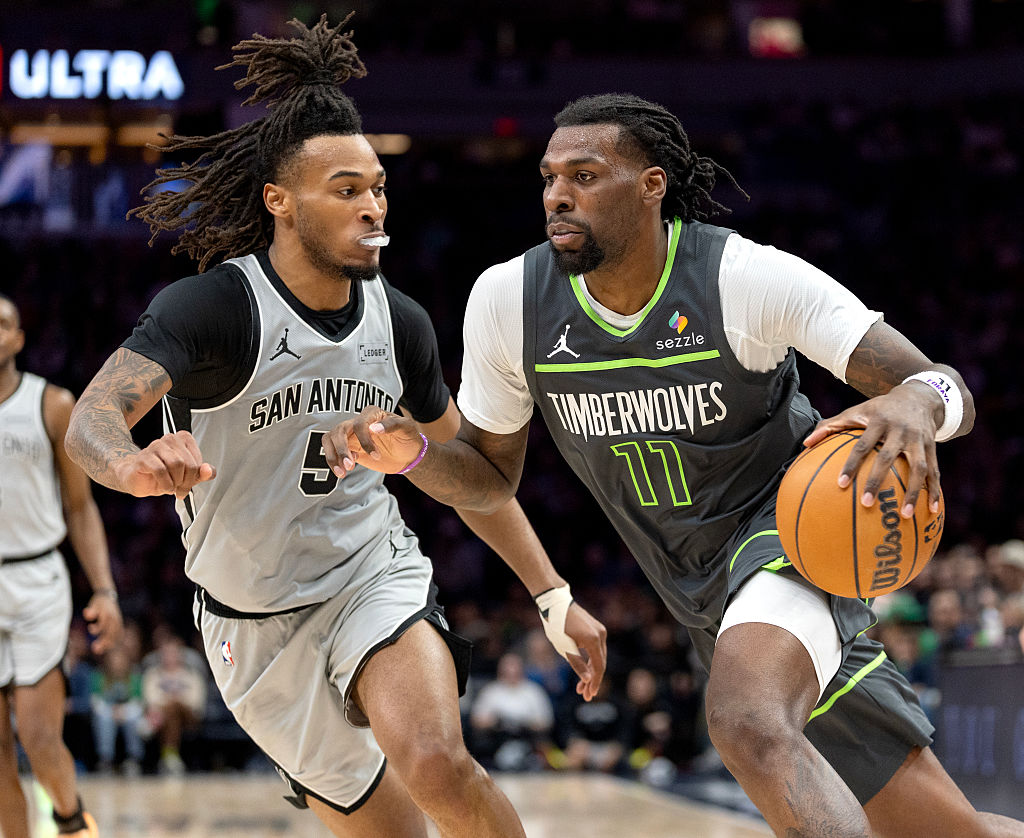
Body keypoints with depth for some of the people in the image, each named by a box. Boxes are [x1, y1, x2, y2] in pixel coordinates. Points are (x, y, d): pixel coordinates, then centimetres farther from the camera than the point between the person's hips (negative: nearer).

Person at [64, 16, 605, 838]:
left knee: (437, 765, -29)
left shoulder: (398, 321, -4)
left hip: (377, 576, 2)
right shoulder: (212, 306, -20)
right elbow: (92, 419, -35)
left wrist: (558, 598, 6)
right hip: (256, 624, -1)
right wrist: (135, 464, -60)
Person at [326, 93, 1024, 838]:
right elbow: (491, 477, 7)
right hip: (709, 601, 5)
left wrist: (916, 402, -46)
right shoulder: (507, 301, -8)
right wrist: (409, 453, -15)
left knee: (749, 726, -39)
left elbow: (948, 392, -21)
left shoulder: (748, 278, -20)